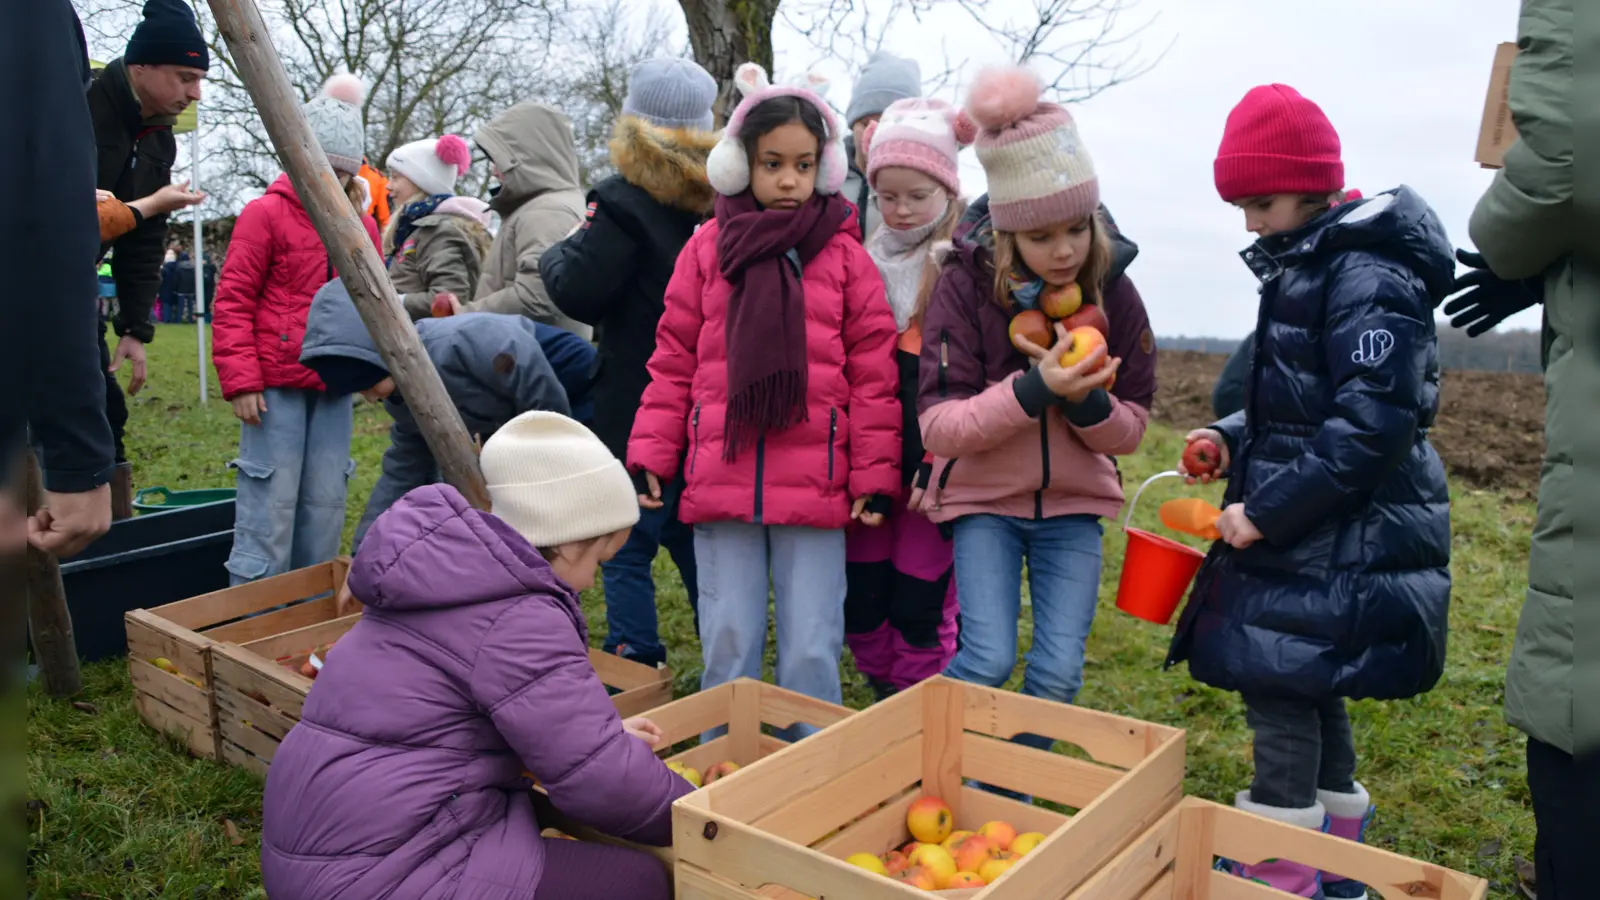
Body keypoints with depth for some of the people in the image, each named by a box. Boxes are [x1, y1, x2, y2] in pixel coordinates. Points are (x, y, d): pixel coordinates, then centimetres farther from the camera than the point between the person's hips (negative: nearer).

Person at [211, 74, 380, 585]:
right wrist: (240, 380, -12)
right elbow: (232, 302, -6)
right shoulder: (266, 214, -4)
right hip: (275, 386, -5)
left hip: (333, 388, 5)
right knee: (270, 508, -4)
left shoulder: (362, 224, 11)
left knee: (325, 506, 9)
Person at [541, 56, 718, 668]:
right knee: (695, 545, 17)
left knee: (626, 550, 5)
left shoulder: (624, 203, -12)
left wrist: (556, 255, 3)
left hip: (637, 411, -6)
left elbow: (577, 291, -15)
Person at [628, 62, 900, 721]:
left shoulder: (845, 254, 4)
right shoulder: (707, 249, 8)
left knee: (811, 649, 5)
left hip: (816, 489, -1)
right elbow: (673, 364, 10)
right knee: (726, 643, 10)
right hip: (719, 485, 2)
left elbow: (873, 374, 4)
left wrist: (874, 477, 0)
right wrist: (650, 456, 4)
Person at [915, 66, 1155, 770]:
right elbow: (937, 425, -18)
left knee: (1059, 672, 0)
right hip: (984, 501, -3)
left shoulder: (1114, 295, -5)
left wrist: (1089, 401, -23)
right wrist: (1032, 389, -31)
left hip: (1074, 505, 3)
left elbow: (1130, 430, 0)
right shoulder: (965, 286, -14)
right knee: (988, 659, -13)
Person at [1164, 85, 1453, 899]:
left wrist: (1265, 512, -20)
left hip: (1345, 543, -10)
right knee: (1310, 698, 17)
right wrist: (1234, 438, 7)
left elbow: (1371, 427, -22)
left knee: (1279, 693, -6)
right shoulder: (1307, 271, 13)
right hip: (1308, 536, 10)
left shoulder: (1370, 276, -16)